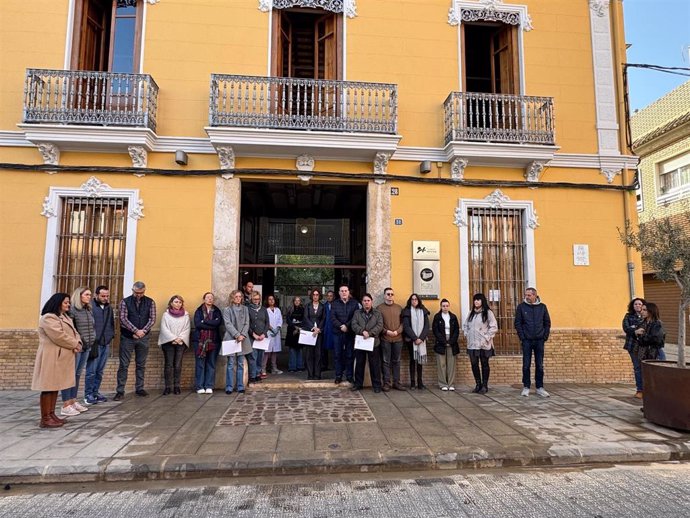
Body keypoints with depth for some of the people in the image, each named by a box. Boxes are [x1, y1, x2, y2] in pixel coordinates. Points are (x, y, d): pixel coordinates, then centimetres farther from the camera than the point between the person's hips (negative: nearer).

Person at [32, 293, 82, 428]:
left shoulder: (65, 317, 18)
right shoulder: (48, 318, -14)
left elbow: (74, 332, 14)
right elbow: (59, 336, -23)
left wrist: (78, 343, -6)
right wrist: (74, 344, -11)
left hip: (62, 357, 10)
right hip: (51, 357, -10)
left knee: (56, 385, 12)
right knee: (48, 386, -6)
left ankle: (51, 414, 18)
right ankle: (45, 419, -2)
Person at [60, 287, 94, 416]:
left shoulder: (89, 310, 13)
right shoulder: (72, 310, -12)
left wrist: (92, 339, 11)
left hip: (86, 347, 8)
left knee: (78, 374, 14)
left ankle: (73, 401, 22)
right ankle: (66, 406, 0)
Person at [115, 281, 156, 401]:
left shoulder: (150, 302, 4)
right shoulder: (125, 302, 0)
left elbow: (152, 319, 0)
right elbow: (123, 319, -8)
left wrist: (143, 331, -12)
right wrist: (136, 331, -15)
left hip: (143, 337, 2)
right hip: (127, 337, -2)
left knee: (141, 364, 10)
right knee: (123, 365, 0)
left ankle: (139, 388, 20)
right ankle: (120, 391, 6)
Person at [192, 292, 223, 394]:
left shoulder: (217, 311, 12)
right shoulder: (199, 311, 8)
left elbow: (219, 322, -7)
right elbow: (197, 324, -8)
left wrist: (204, 321, -9)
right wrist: (212, 325, -10)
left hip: (213, 341, 1)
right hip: (200, 340, -1)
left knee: (211, 364, 2)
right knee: (200, 364, -1)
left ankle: (209, 386, 7)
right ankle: (199, 386, 5)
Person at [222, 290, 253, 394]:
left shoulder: (245, 309, 13)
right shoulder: (227, 310, 3)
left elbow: (247, 323, 7)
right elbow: (228, 324, -6)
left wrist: (242, 335, -8)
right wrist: (237, 335, -16)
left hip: (243, 339, 3)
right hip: (231, 339, -3)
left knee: (240, 364, 6)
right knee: (231, 364, -3)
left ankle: (240, 386, 12)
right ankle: (229, 387, 3)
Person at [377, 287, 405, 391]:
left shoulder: (399, 308, 9)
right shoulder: (379, 308, 0)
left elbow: (402, 322, 8)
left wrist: (398, 331, -7)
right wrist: (386, 331, -13)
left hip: (398, 339, 3)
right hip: (385, 339, -3)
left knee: (396, 361, 10)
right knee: (386, 361, 2)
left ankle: (396, 382, 18)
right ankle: (387, 383, 9)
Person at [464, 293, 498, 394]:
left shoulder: (488, 313, -5)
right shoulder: (471, 313, 12)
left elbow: (494, 327, -9)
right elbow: (466, 325, 20)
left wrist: (486, 337, -13)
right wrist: (466, 334, 7)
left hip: (484, 344, -5)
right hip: (472, 344, 5)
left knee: (484, 364, 6)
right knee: (474, 364, 7)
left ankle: (484, 386, 15)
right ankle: (478, 385, 21)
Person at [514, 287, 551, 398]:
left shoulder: (542, 307, 3)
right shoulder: (521, 307, -2)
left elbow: (547, 323, 7)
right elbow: (517, 323, -1)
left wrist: (545, 336, -1)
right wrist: (522, 337, -8)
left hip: (539, 341, 1)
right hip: (527, 341, -1)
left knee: (540, 365, 7)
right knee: (526, 365, 3)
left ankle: (540, 387, 17)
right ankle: (526, 387, 13)